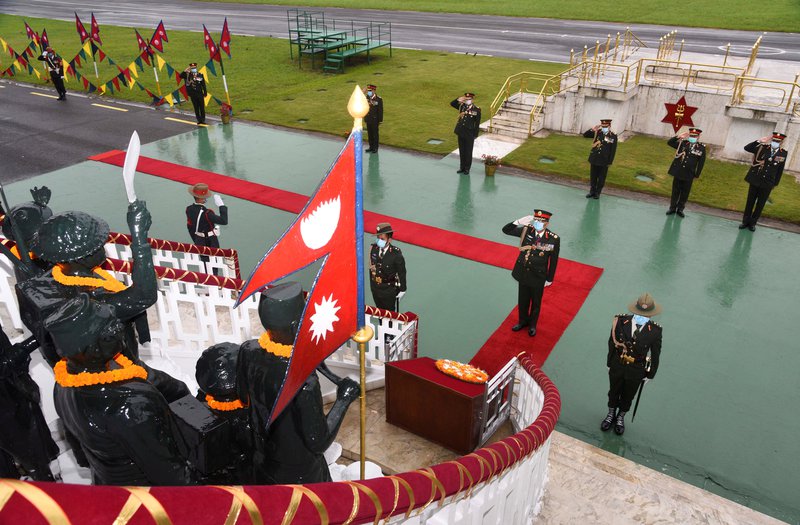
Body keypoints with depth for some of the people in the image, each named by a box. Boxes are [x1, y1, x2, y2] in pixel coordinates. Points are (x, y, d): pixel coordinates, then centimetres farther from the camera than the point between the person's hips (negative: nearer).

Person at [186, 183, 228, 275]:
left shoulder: (189, 209, -8)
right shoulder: (206, 213, -32)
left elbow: (190, 227, 5)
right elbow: (224, 221, -33)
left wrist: (196, 241, 19)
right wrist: (221, 205, -27)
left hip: (199, 241, 7)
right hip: (210, 242, -7)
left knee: (205, 263, 23)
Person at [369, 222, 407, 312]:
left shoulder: (396, 253, -22)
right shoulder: (373, 248, -9)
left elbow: (402, 273, -12)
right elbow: (371, 266, 4)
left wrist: (402, 290, -7)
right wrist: (372, 284, 10)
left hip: (390, 290, -4)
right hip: (375, 288, 4)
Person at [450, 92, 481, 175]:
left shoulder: (476, 110, -8)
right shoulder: (462, 106, 3)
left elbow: (477, 124, -6)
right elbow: (452, 103, 9)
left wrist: (475, 135, -7)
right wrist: (459, 99, -9)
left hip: (469, 134, -4)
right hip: (460, 133, 4)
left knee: (468, 152, 5)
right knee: (461, 151, 13)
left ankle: (467, 169, 14)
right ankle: (462, 167, 24)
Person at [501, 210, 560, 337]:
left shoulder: (554, 239, -21)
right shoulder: (526, 230, -15)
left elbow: (553, 260, -10)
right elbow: (506, 230, -11)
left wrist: (549, 279, -3)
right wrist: (519, 222, -29)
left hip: (538, 276, -2)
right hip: (523, 273, 2)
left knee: (536, 302, 20)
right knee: (522, 300, 22)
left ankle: (533, 324, 44)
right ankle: (523, 321, 47)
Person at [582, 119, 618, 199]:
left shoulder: (613, 136, -7)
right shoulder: (597, 132, 0)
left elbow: (613, 150, -6)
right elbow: (585, 135, 1)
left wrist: (610, 162, -8)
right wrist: (592, 130, -15)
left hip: (604, 161, -3)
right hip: (594, 159, 3)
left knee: (601, 178, 7)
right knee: (593, 177, 10)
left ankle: (598, 193, 18)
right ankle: (592, 191, 23)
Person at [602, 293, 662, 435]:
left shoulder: (655, 331, -22)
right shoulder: (621, 321, -22)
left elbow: (655, 354, -8)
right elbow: (612, 342, -8)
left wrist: (650, 374, 1)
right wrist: (610, 362, 1)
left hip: (636, 371, 0)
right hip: (617, 366, 0)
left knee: (627, 396, 23)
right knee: (614, 392, 24)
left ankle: (620, 418, 50)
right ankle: (611, 415, 51)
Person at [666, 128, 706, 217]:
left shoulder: (701, 147, -3)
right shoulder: (682, 143, 1)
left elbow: (701, 163, 0)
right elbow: (669, 143, 1)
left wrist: (696, 175, 0)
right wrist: (678, 136, -12)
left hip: (689, 175, -1)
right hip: (677, 172, 1)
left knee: (685, 193, 8)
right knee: (675, 191, 10)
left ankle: (680, 209, 21)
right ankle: (672, 208, 22)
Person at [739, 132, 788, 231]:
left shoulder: (783, 154, -3)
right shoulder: (762, 147, -4)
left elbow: (780, 170, 2)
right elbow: (747, 148, -9)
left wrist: (775, 184, 3)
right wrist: (759, 141, -19)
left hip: (767, 184, 0)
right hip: (755, 180, 0)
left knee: (760, 204, 9)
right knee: (750, 202, 10)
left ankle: (752, 223, 21)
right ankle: (745, 221, 22)